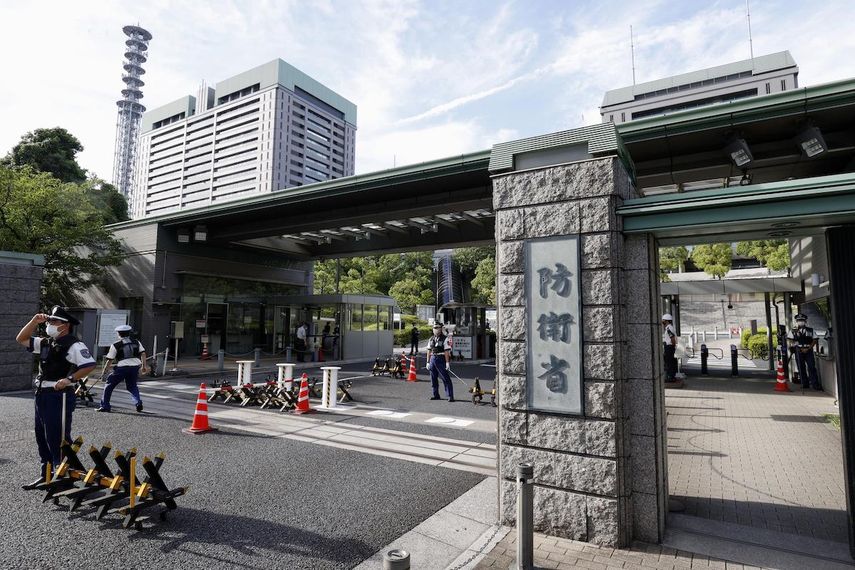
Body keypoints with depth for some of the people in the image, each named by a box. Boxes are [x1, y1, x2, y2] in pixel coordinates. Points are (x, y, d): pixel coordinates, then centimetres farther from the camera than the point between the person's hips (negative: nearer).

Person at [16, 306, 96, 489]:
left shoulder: (74, 345, -14)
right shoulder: (45, 343, 13)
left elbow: (90, 365, -21)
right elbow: (21, 339, 20)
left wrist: (70, 379, -25)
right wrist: (35, 321, 9)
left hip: (59, 395, -9)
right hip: (41, 394, 9)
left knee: (58, 439, -3)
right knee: (42, 437, 17)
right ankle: (45, 474, 30)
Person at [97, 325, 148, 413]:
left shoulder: (115, 345, 3)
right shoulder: (136, 342, 13)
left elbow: (110, 360, 2)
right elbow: (143, 353, 5)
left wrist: (104, 372, 11)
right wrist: (144, 366, 7)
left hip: (122, 367, -4)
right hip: (135, 367, 4)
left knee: (109, 385, 14)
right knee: (132, 386, 22)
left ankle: (105, 406, 14)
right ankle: (138, 402, 3)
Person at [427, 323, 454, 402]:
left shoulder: (445, 339, -7)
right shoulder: (431, 339, 12)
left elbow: (447, 352, -12)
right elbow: (429, 351, 14)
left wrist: (447, 362, -17)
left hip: (441, 360, -6)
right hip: (433, 359, 6)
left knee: (446, 378, -7)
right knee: (433, 378, 11)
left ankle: (450, 396, -4)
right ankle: (436, 395, 23)